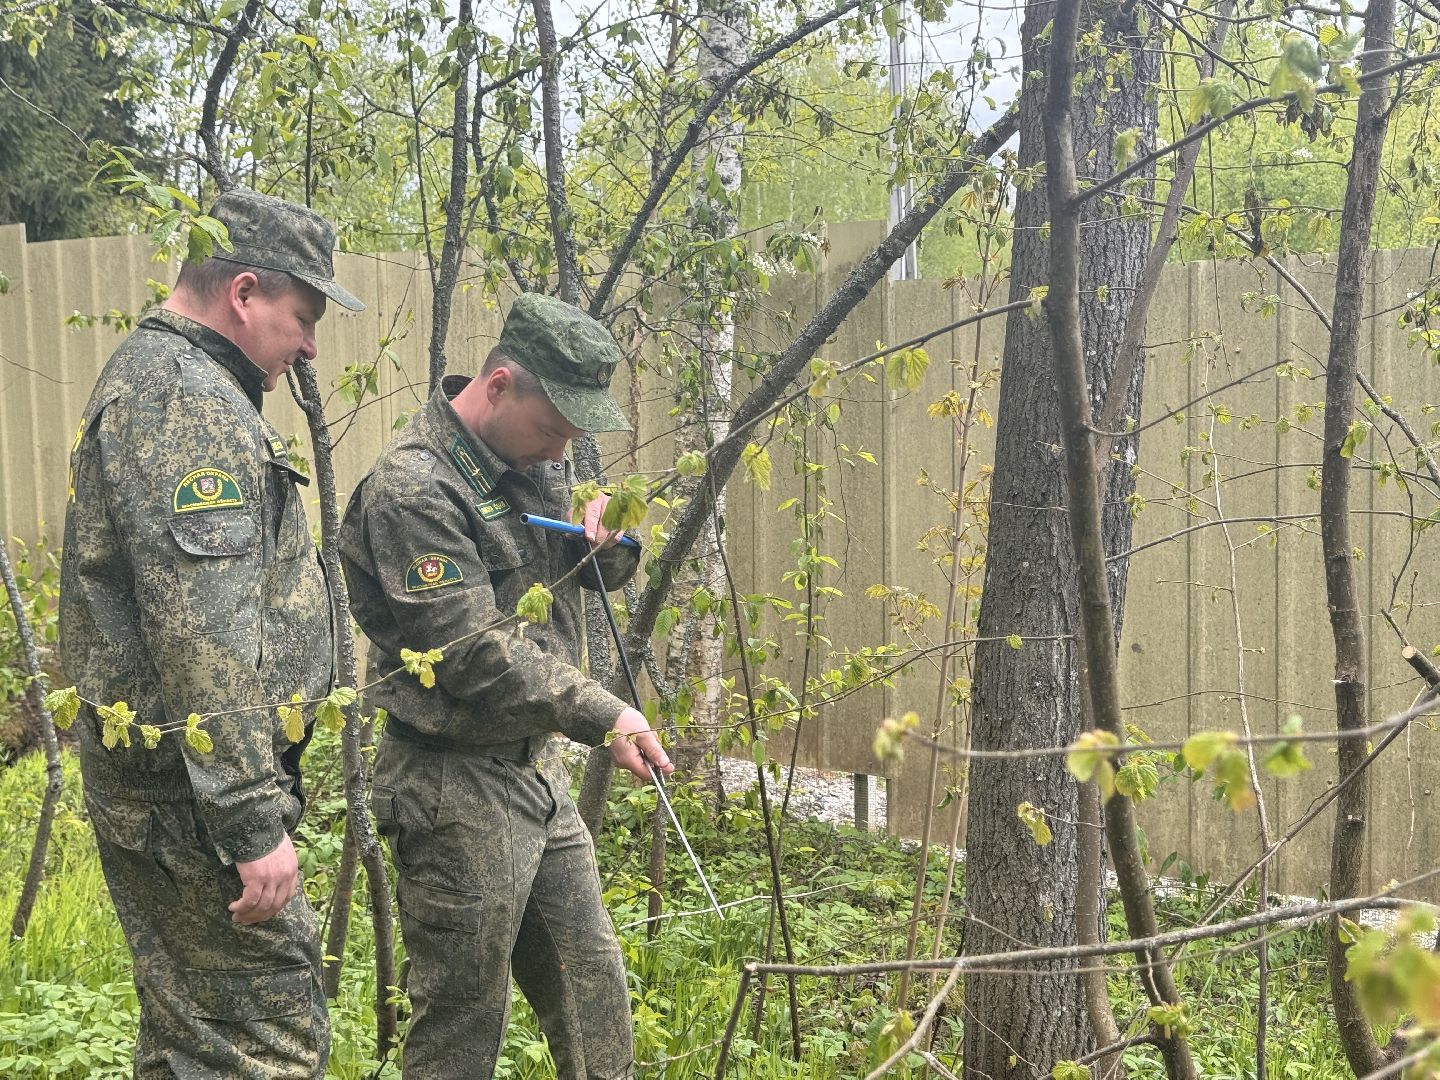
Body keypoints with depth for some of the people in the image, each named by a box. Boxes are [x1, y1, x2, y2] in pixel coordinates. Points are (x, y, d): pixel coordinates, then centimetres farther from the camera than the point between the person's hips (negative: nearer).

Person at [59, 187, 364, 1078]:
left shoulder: (150, 375, 20)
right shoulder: (188, 398, -16)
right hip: (193, 797, -11)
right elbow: (205, 631, -24)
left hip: (144, 774, 11)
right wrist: (253, 822, -24)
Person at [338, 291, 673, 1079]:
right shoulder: (413, 490, -19)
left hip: (537, 770, 8)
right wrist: (603, 717, -21)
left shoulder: (530, 459, 7)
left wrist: (609, 547, -3)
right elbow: (474, 654, -23)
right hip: (456, 789, -8)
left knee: (593, 990, 15)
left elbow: (582, 572, 20)